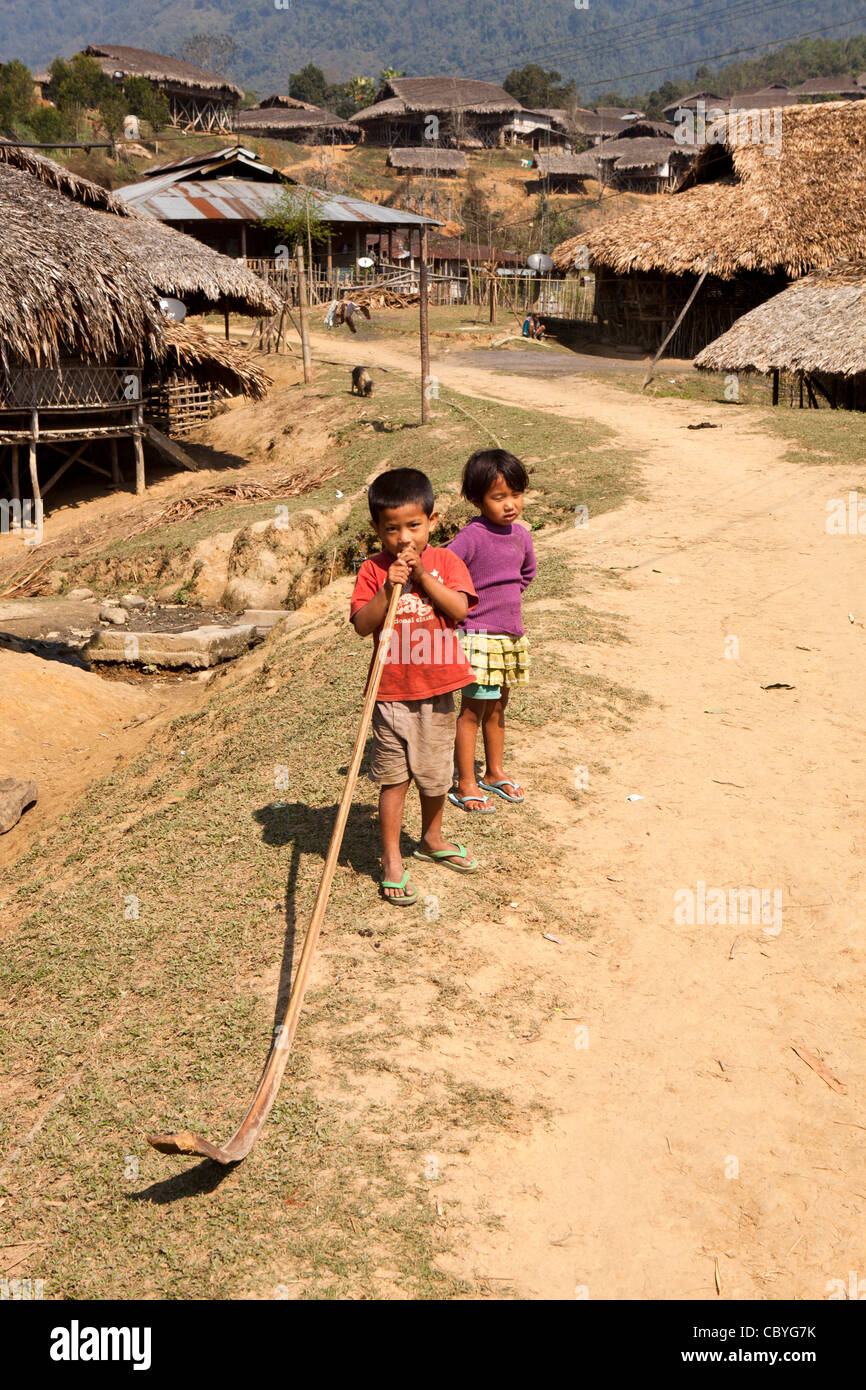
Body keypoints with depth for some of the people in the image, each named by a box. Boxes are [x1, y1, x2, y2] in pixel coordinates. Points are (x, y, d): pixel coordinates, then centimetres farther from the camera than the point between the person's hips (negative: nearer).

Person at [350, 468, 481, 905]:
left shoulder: (446, 562, 0)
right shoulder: (373, 571, -4)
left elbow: (459, 609, -14)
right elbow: (362, 625, -12)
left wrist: (423, 575, -19)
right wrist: (388, 588, -23)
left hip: (436, 690, 2)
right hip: (392, 692, -2)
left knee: (435, 773, 17)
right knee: (394, 778, 4)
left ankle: (431, 839, 40)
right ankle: (392, 859, 15)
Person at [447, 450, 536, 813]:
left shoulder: (520, 534, 4)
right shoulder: (471, 537, -19)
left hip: (510, 637, 7)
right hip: (479, 637, -7)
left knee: (497, 708, 19)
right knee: (473, 710, 1)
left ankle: (494, 772, 33)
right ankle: (465, 785, 11)